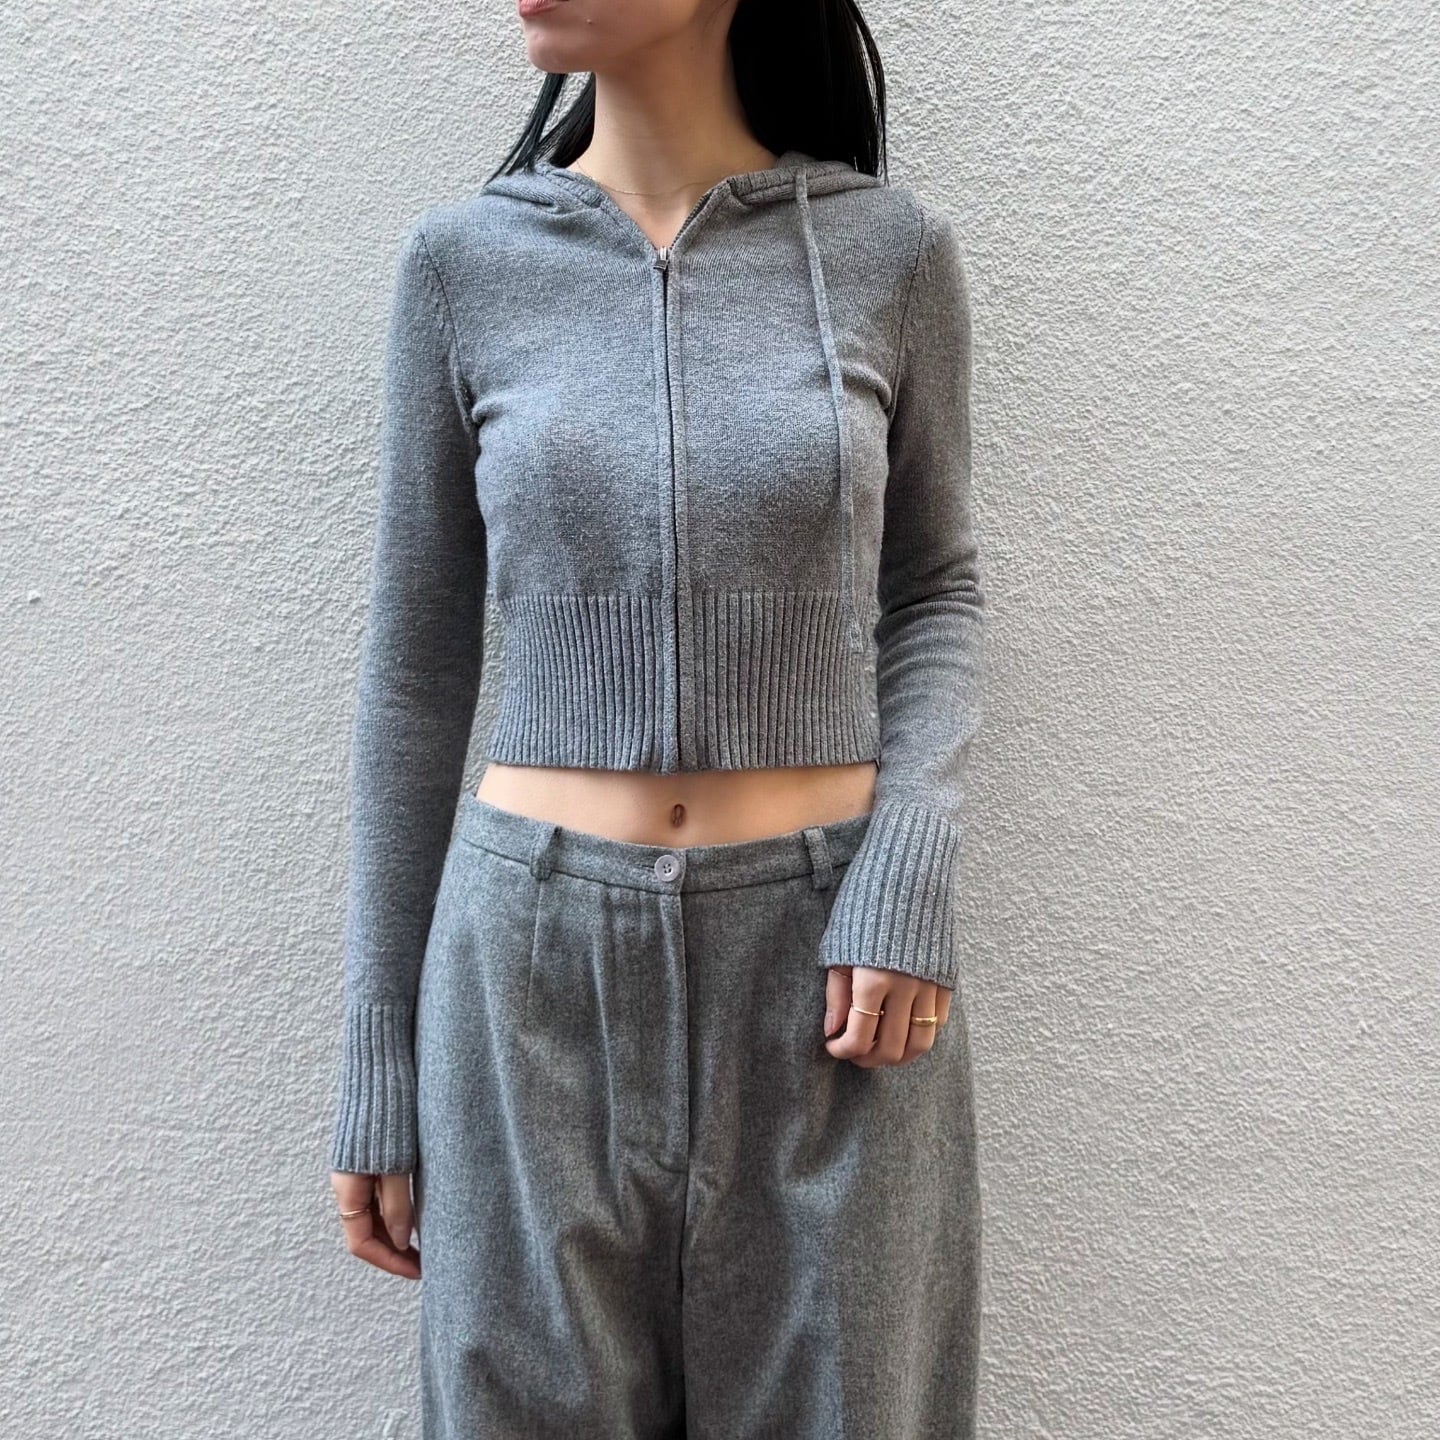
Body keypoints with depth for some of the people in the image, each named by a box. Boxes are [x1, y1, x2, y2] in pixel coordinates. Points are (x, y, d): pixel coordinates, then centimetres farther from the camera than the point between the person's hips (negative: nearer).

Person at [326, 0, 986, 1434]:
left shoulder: (892, 249, -1)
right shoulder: (462, 260, 1)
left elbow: (934, 586, 10)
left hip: (827, 959, 0)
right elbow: (416, 666, 4)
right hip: (539, 965, 1)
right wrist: (380, 1055, 5)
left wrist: (911, 861, -9)